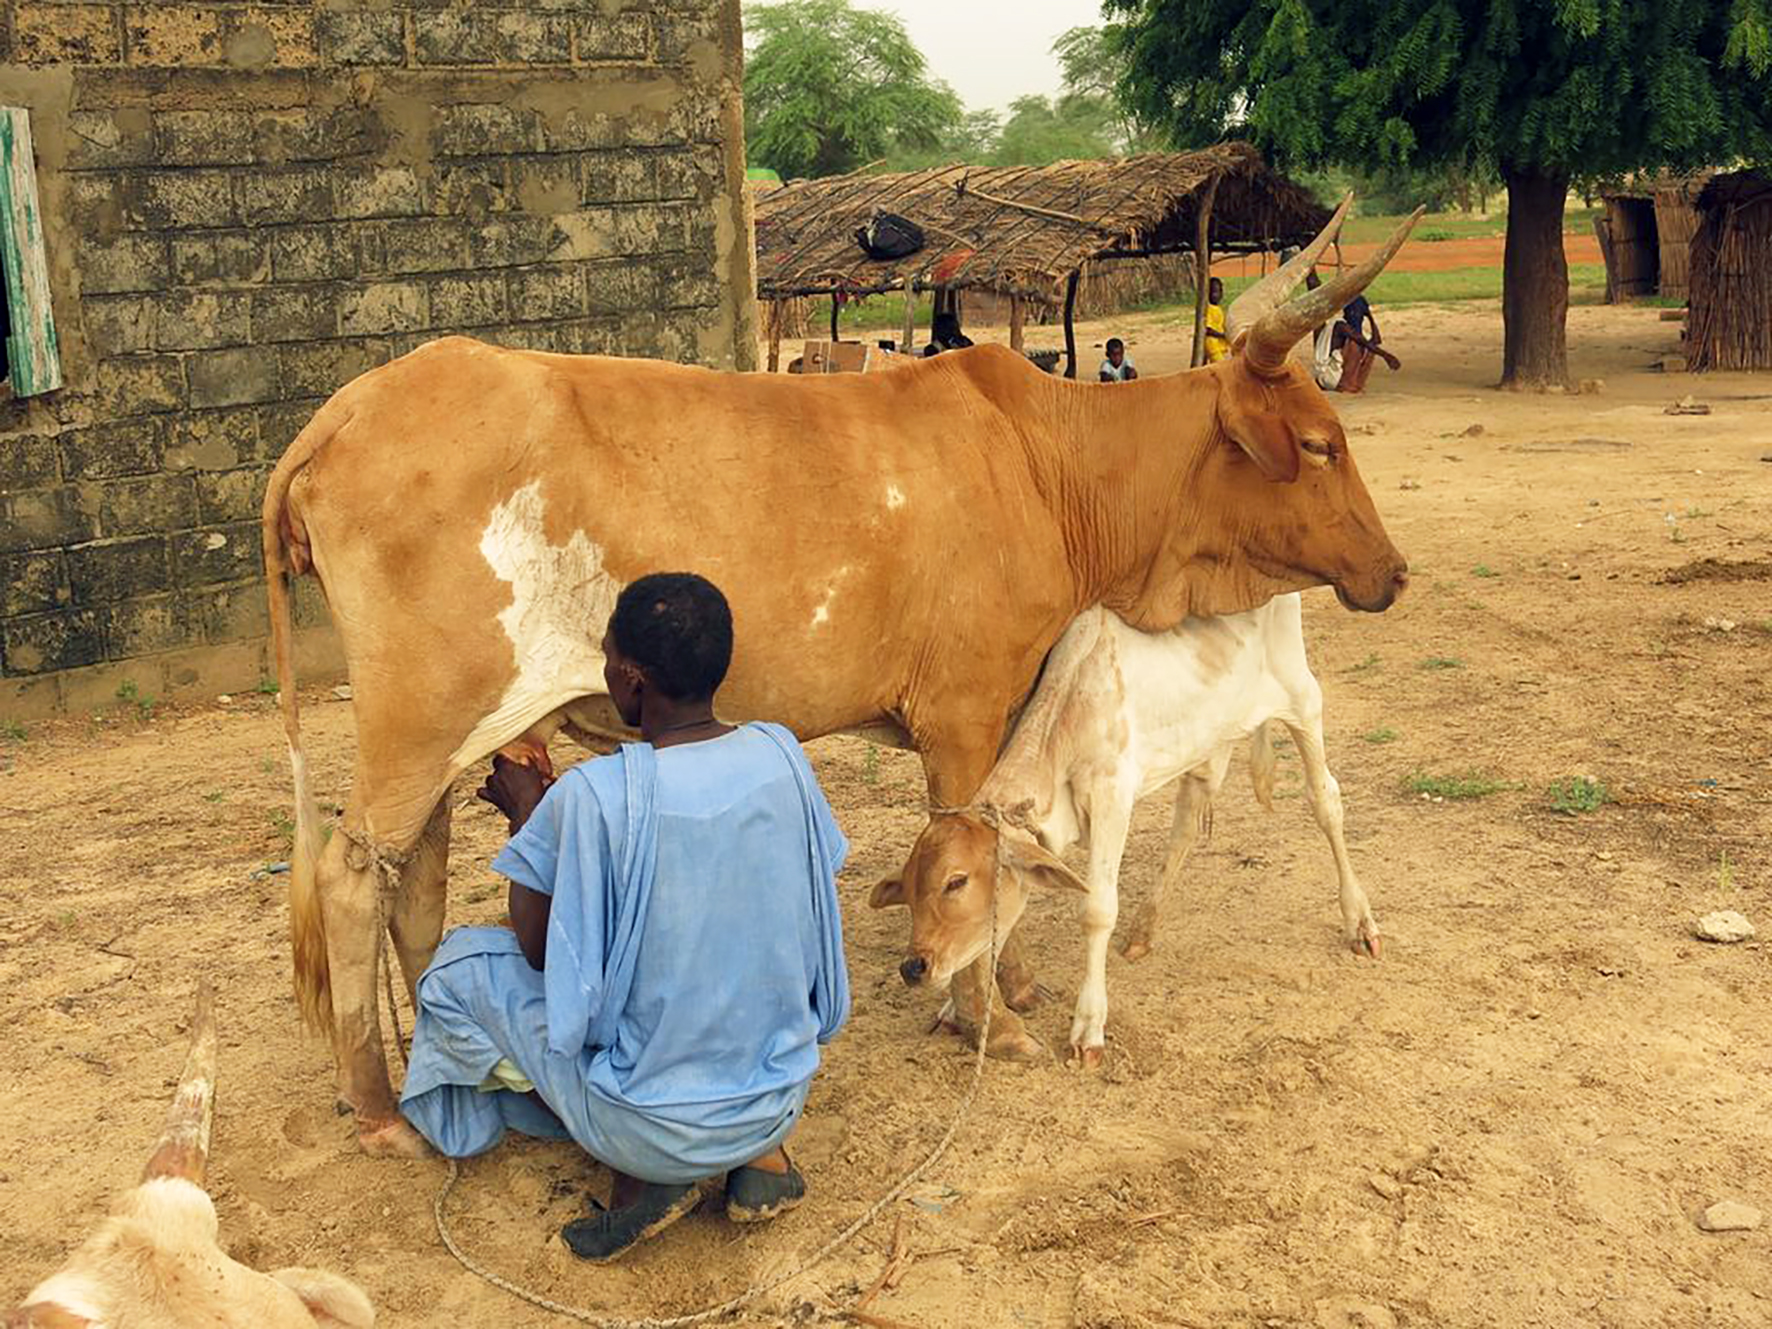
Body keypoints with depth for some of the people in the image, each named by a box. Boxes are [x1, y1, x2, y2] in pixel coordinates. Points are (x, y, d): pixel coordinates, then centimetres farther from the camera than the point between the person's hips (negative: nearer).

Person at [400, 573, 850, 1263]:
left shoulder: (590, 797, -22)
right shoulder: (782, 755, -6)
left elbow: (537, 952, -8)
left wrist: (526, 815, 6)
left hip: (650, 1129, -5)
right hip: (782, 1101, 5)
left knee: (458, 968, 12)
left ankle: (646, 1177, 4)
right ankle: (758, 1156, 13)